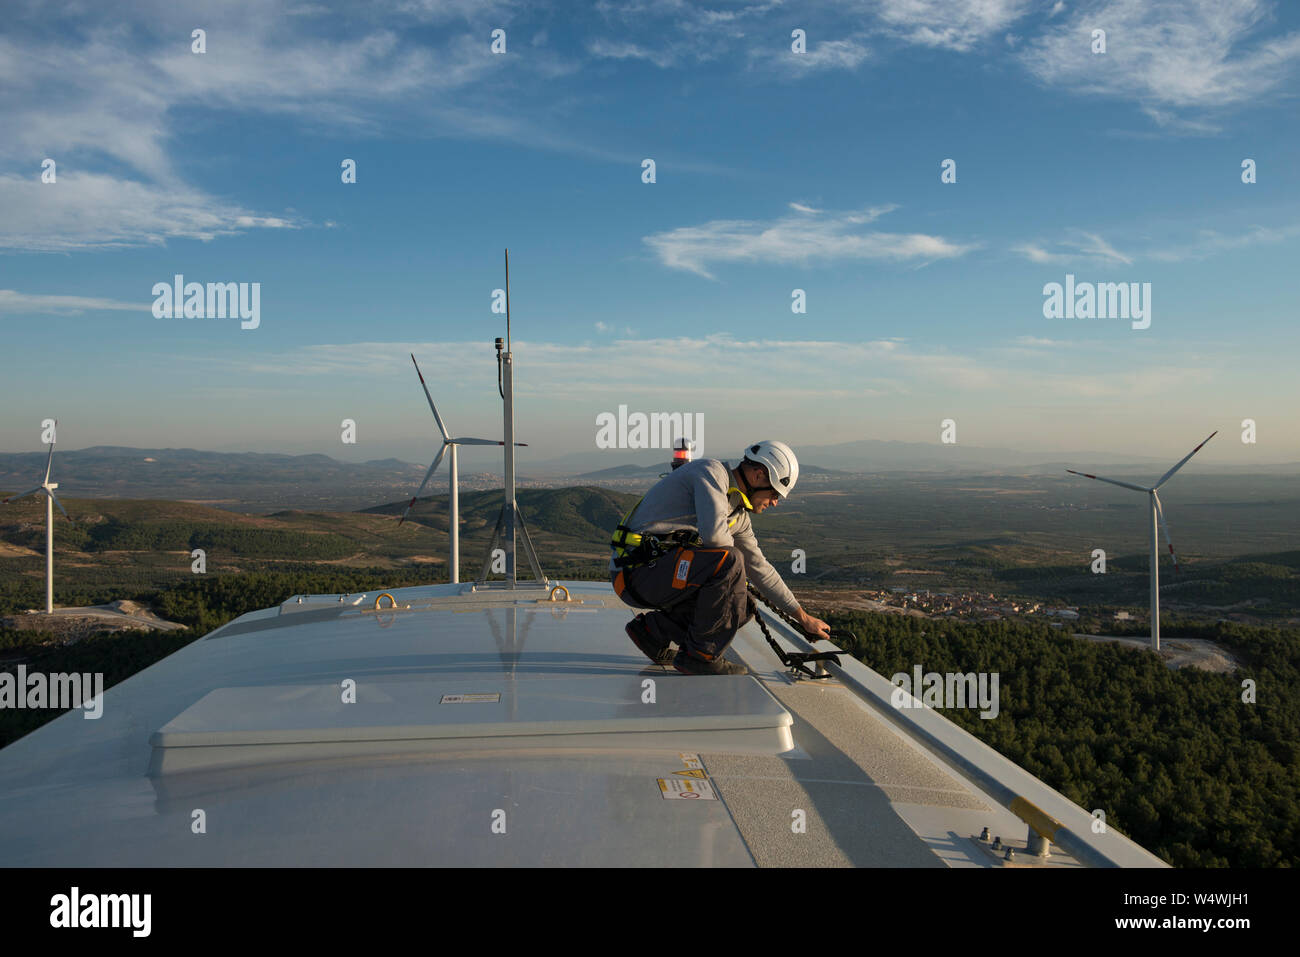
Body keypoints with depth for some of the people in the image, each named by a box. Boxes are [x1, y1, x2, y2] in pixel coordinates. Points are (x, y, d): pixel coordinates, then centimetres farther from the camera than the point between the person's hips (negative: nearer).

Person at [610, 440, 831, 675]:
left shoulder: (738, 514, 16)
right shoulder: (711, 471, -11)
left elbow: (761, 569, 22)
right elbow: (714, 533, -28)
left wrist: (804, 618, 24)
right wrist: (731, 550, -3)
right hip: (635, 572, -10)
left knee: (742, 608, 6)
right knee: (729, 562, -25)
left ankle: (653, 630, 16)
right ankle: (700, 655, -11)